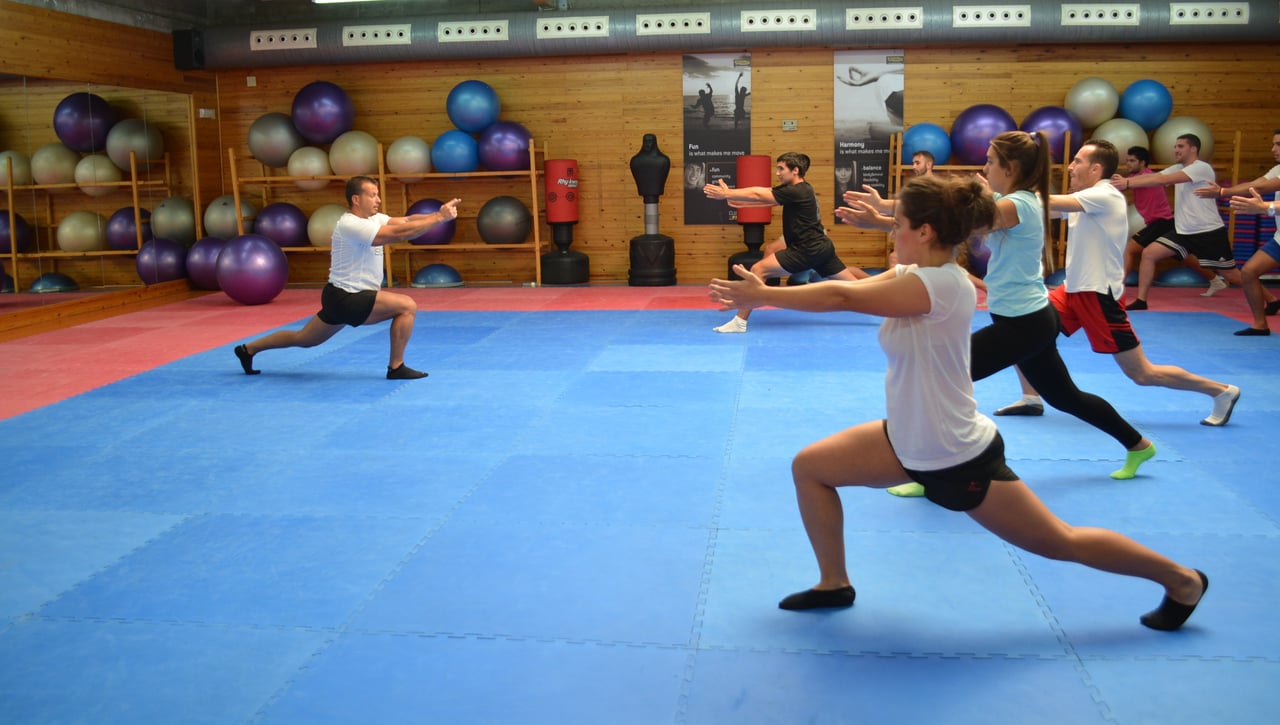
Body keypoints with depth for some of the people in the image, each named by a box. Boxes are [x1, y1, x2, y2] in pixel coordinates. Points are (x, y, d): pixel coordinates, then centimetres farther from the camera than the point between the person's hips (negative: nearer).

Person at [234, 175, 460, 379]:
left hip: (343, 297, 10)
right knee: (407, 306, -15)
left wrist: (437, 214, -19)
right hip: (345, 298, -10)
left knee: (304, 339, 24)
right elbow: (399, 233, -29)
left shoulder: (373, 218, 8)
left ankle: (248, 349, 36)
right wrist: (439, 218, -30)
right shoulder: (351, 225, -22)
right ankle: (396, 368, -6)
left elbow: (407, 220, -3)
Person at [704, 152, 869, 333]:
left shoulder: (796, 192, -16)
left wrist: (726, 194, -12)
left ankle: (739, 322, -10)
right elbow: (764, 195, 10)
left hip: (808, 250, -11)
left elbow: (758, 195, -17)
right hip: (820, 247, 11)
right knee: (853, 282, 17)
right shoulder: (799, 189, 13)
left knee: (758, 269, -12)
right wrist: (739, 201, 0)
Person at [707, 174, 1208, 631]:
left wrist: (760, 295, -25)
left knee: (1062, 543, 9)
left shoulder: (942, 286, -29)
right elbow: (850, 288, -7)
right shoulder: (913, 275, 0)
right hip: (909, 442, 9)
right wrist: (762, 295, -12)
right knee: (809, 467, 4)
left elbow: (842, 297, -31)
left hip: (959, 458, -9)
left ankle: (1181, 579, 32)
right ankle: (834, 584, 20)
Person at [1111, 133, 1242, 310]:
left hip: (1209, 232, -7)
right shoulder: (1178, 169, 10)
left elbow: (1163, 180, -27)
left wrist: (1127, 183, -33)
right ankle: (1141, 301, 1)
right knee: (1148, 254, -5)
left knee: (1230, 275, 0)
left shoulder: (1202, 168, -16)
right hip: (1184, 231, 7)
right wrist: (1125, 180, -23)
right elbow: (1151, 177, -6)